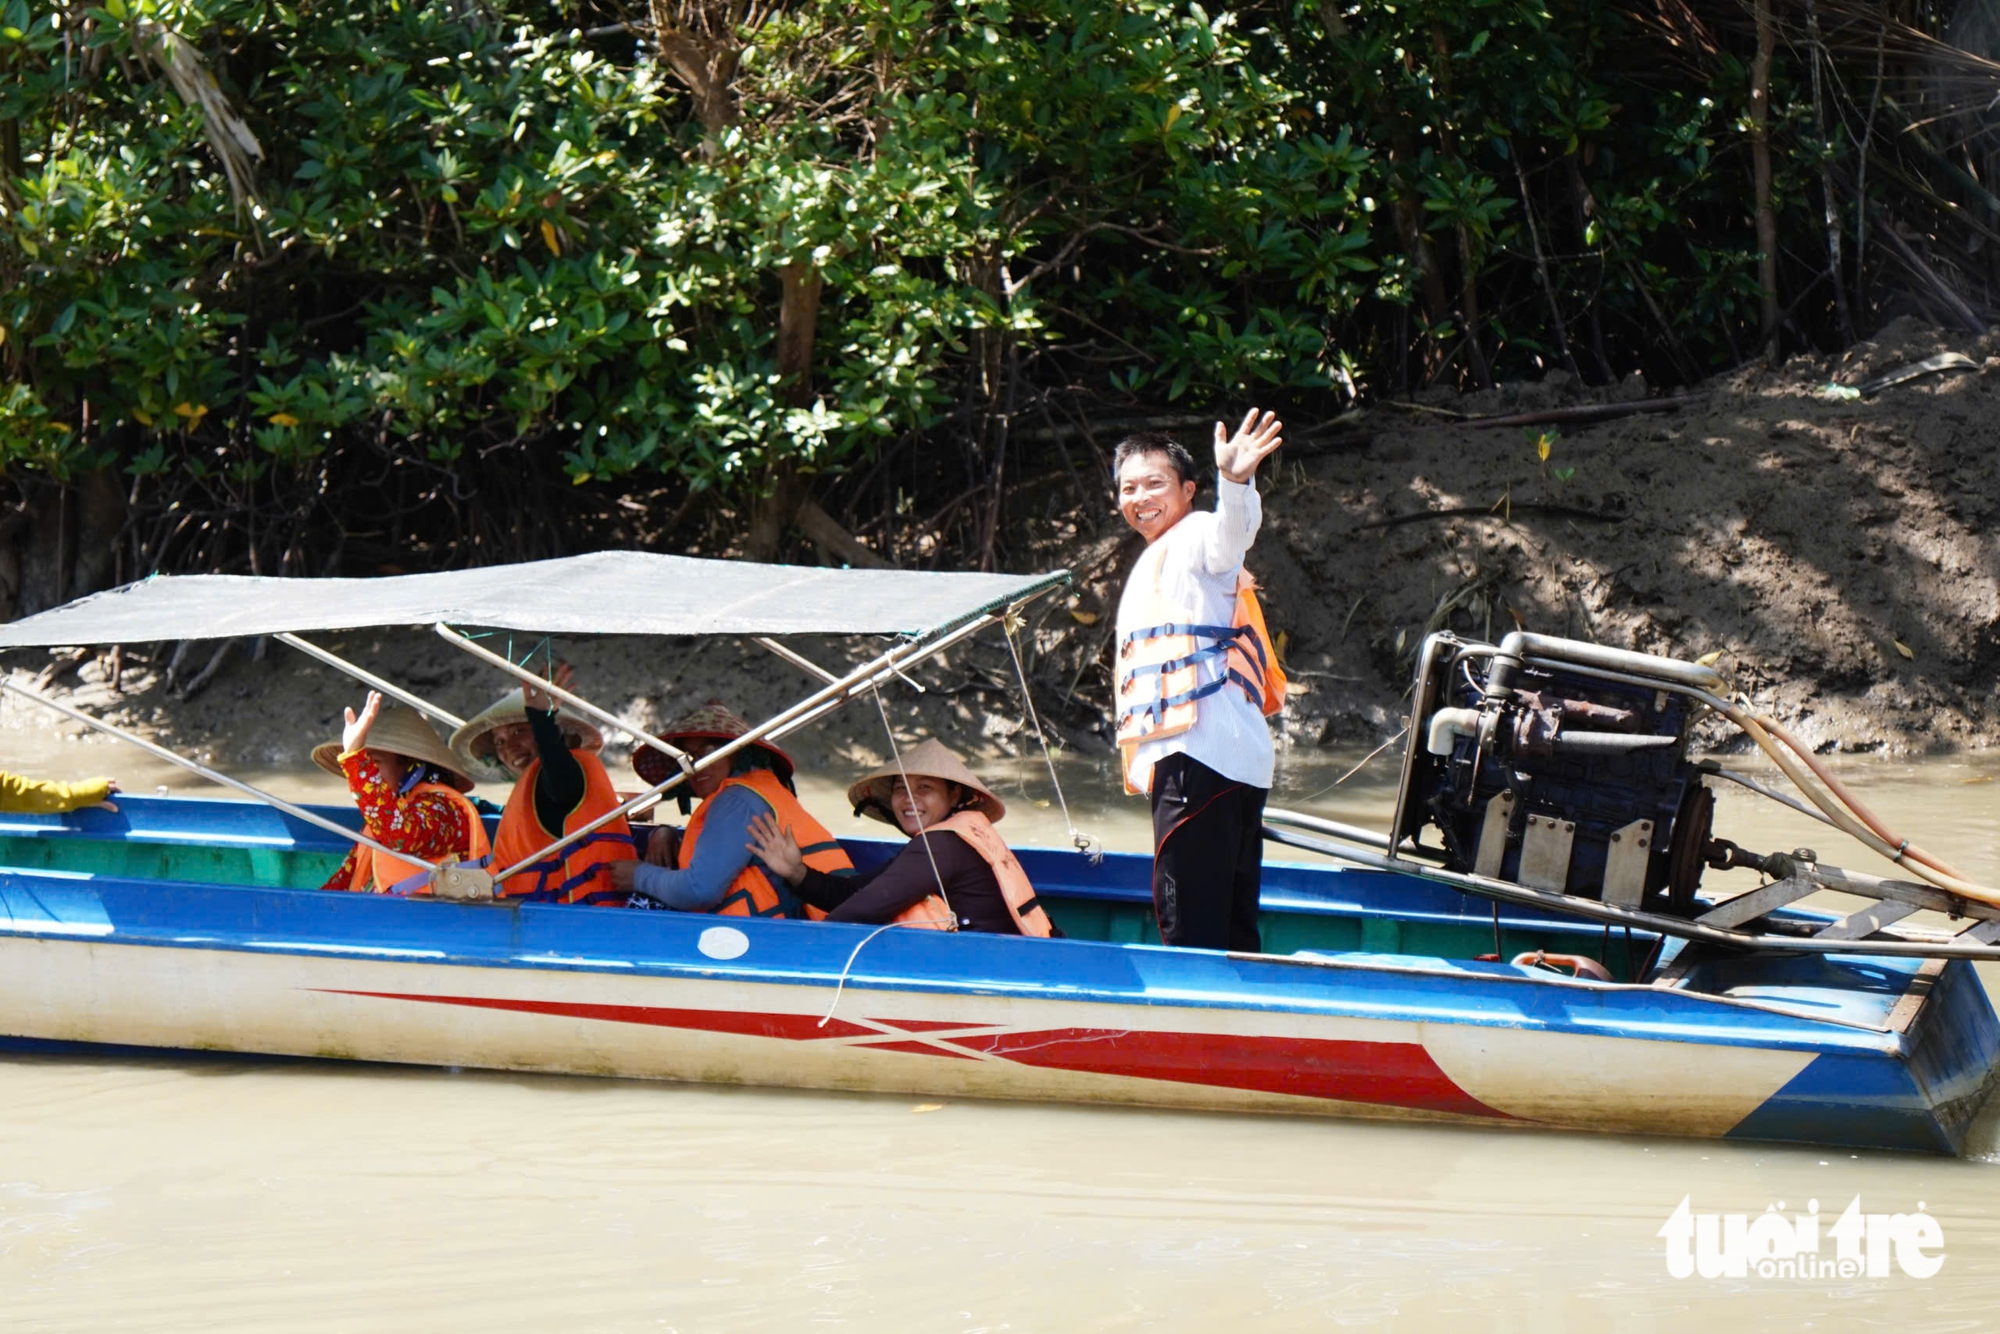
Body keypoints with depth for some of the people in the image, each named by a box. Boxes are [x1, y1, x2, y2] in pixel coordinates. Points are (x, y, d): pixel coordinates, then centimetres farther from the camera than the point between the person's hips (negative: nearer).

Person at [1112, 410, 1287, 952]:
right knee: (1233, 925, 10)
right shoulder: (1156, 561, 30)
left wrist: (1235, 482, -47)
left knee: (1189, 925, -15)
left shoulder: (1192, 538, -1)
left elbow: (1230, 531, -24)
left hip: (1201, 758, -11)